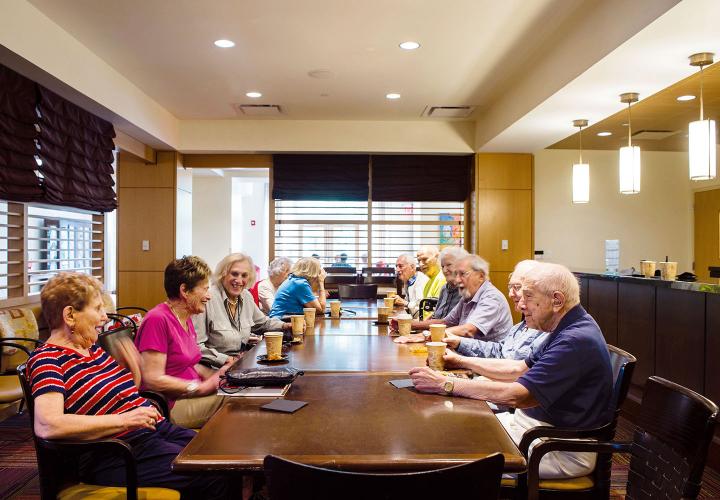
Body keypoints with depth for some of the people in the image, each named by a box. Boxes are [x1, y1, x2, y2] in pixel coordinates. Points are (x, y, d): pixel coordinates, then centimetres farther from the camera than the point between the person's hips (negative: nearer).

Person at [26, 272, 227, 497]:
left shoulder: (94, 349, 16)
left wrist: (132, 360, 12)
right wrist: (123, 420, -24)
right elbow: (47, 426, -25)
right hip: (116, 454, -8)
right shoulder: (47, 359, -8)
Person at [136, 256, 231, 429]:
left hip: (189, 395, 9)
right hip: (170, 405, -9)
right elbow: (153, 380, -20)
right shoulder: (157, 319, -17)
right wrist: (202, 387, -17)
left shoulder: (186, 320, 13)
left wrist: (217, 374, 0)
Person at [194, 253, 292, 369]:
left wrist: (285, 326, 7)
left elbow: (262, 322, 24)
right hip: (215, 367, -7)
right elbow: (195, 345, -18)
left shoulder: (246, 296, 5)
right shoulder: (208, 298, -17)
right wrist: (225, 359, -21)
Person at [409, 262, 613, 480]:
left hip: (562, 449, -9)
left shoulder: (576, 341, -26)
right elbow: (520, 369, 13)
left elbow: (515, 396, -29)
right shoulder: (569, 330, 8)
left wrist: (445, 384, -23)